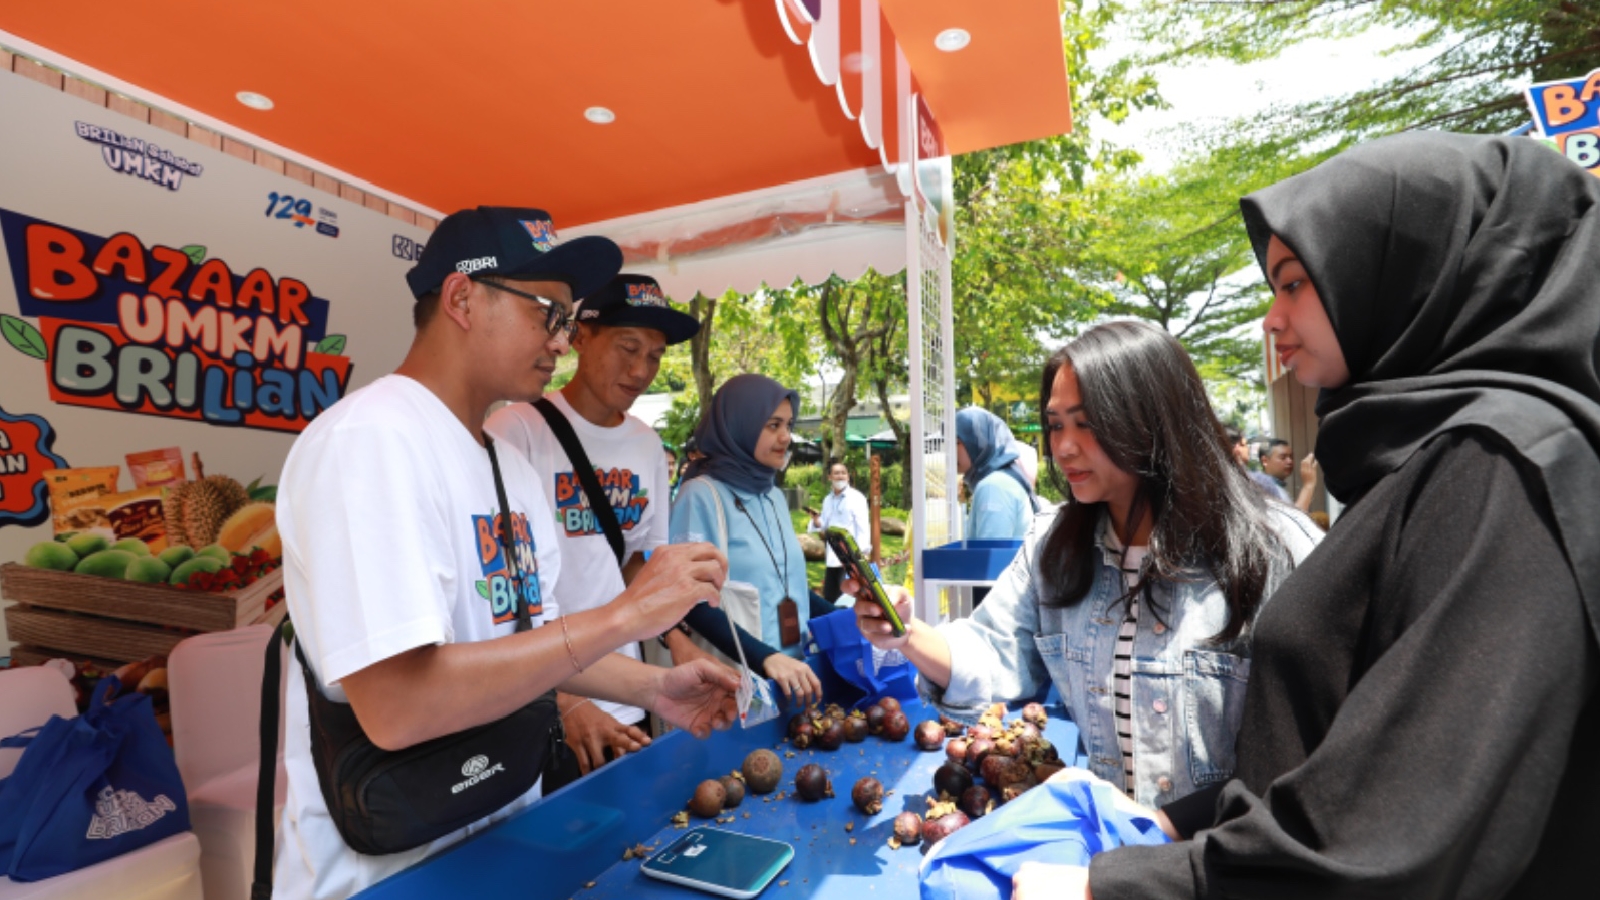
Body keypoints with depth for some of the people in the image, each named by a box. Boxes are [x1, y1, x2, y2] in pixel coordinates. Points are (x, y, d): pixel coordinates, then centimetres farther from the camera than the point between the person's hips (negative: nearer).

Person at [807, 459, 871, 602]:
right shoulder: (827, 500, 14)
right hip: (831, 557, 6)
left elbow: (863, 526, -10)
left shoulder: (857, 498, -5)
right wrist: (816, 521, -6)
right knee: (828, 598, 11)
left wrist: (861, 554, -18)